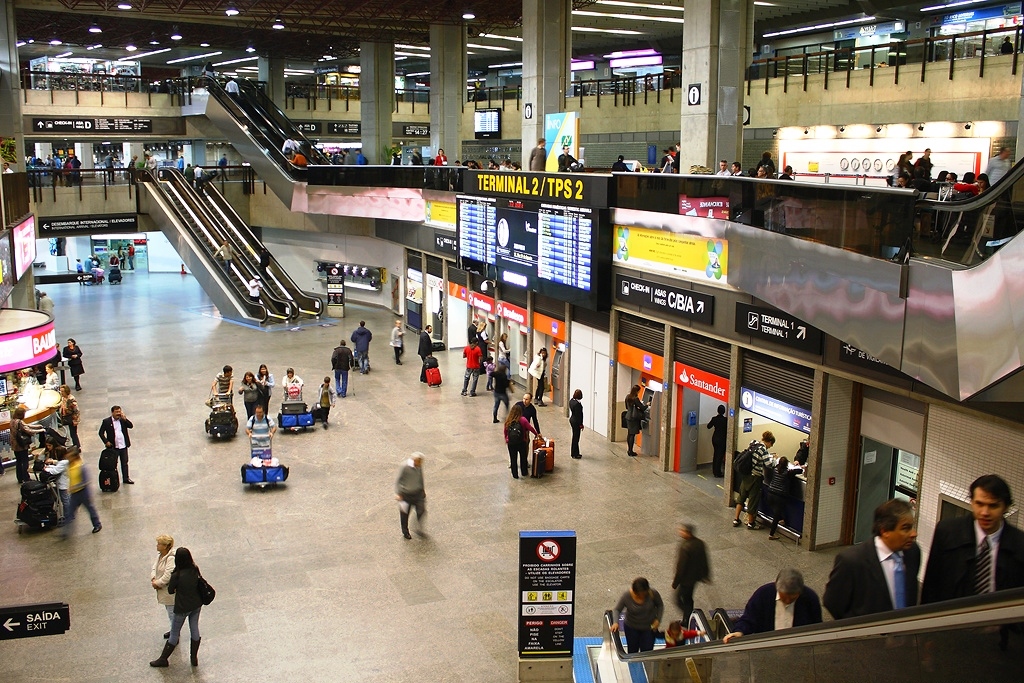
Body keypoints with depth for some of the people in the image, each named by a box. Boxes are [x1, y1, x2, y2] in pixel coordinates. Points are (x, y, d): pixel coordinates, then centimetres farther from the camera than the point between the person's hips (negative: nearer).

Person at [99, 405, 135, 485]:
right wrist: (106, 441, -10)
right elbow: (101, 433, 0)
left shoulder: (123, 420, 5)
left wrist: (125, 419, -15)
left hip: (123, 446, 3)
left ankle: (126, 478, 22)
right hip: (113, 447, -3)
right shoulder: (106, 421, -4)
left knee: (125, 463, 12)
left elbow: (131, 426, -4)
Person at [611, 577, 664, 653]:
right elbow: (617, 610, -14)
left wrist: (658, 620, -16)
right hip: (632, 628, 0)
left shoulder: (653, 593, -25)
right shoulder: (626, 596, -26)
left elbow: (660, 605, -5)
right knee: (632, 652, 18)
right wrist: (616, 622, -31)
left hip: (649, 628, 0)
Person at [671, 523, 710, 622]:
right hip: (695, 577, 9)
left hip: (686, 579, -9)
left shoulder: (684, 547, -29)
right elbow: (704, 561, 8)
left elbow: (680, 567, -24)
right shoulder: (700, 543, -4)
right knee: (688, 598, 23)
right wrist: (705, 575, 21)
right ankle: (687, 621, 36)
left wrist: (675, 582, -12)